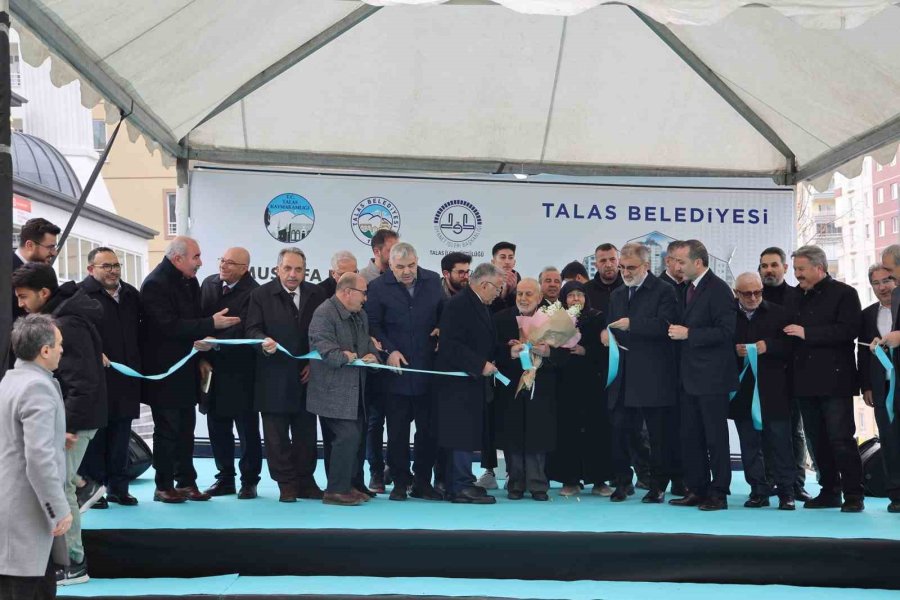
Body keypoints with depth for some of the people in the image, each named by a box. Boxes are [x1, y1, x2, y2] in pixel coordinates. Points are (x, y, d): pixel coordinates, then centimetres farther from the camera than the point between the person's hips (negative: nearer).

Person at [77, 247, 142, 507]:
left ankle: (118, 487, 19)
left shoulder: (131, 294, 15)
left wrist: (138, 364, 15)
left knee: (121, 437, 11)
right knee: (94, 435, 0)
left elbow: (139, 330, 22)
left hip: (126, 379, 6)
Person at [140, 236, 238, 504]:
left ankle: (186, 482, 18)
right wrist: (211, 324, -23)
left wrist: (200, 341, -3)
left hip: (186, 370, 8)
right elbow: (168, 326, -23)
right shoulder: (155, 284, -15)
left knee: (186, 428, 11)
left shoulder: (190, 282, 11)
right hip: (164, 371, -8)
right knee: (168, 429, -1)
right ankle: (164, 486, 8)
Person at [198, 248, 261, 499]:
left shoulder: (252, 292, -12)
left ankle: (249, 481, 13)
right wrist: (202, 358, -1)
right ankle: (225, 479, 20)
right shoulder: (209, 284, 7)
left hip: (241, 372, -5)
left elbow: (242, 328, -21)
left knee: (247, 429, 3)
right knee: (217, 427, 9)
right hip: (212, 369, 5)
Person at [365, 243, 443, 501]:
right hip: (397, 371, -2)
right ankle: (400, 482, 14)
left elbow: (444, 313, 17)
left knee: (429, 429, 7)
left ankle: (423, 482, 17)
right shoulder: (379, 287, -2)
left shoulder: (433, 281, 7)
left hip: (428, 370, 3)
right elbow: (373, 325, -2)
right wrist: (389, 351, -12)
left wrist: (442, 330, -3)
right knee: (397, 430, 4)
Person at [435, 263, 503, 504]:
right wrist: (481, 365, -20)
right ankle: (461, 487, -4)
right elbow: (451, 346, -21)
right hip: (459, 382, -10)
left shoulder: (481, 307, 17)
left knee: (469, 434, 11)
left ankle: (461, 483, 17)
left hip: (473, 381, 10)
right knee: (462, 433, -8)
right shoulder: (458, 305, -15)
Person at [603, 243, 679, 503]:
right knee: (619, 430, 1)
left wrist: (632, 324, -22)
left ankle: (658, 486, 9)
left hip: (653, 377, -5)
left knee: (659, 434, 1)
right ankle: (622, 482, 11)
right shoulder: (617, 295, 20)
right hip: (623, 377, 5)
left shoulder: (664, 292, -1)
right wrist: (606, 334, 2)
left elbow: (665, 325, -16)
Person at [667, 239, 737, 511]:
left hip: (712, 377, -9)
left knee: (715, 437, -2)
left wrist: (688, 334, -19)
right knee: (690, 436, 11)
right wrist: (677, 332, 4)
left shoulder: (718, 289, -12)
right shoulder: (689, 289, 15)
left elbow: (726, 331, -19)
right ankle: (697, 490, 19)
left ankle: (718, 494, 4)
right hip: (690, 376, 9)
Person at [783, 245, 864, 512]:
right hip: (806, 380, 7)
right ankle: (829, 491, 16)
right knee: (817, 440, 8)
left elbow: (849, 330, -16)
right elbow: (789, 334, 22)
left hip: (834, 379, -6)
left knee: (841, 438, -7)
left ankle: (853, 495, -1)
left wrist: (807, 333, -18)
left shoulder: (843, 293, -3)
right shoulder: (796, 297, 16)